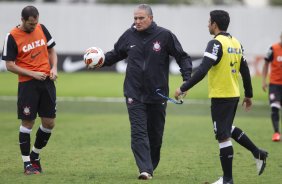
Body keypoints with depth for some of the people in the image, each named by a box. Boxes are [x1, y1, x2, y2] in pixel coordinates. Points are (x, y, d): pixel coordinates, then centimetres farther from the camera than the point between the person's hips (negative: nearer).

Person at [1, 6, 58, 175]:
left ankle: (35, 155, 26)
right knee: (28, 123, -2)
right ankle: (27, 163, 8)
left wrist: (54, 68, 0)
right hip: (27, 84, -5)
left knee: (49, 123, 5)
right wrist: (33, 74, -15)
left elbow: (51, 51, 17)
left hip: (47, 82, 5)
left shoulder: (42, 29, 5)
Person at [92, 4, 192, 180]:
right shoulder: (129, 35, 1)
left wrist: (187, 80, -13)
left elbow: (183, 58, -2)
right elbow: (115, 54, 15)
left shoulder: (165, 35, -6)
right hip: (134, 95, 1)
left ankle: (151, 166, 29)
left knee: (155, 135, 11)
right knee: (138, 132, -13)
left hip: (157, 95, -1)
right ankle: (145, 169, -17)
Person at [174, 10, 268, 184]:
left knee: (223, 136, -2)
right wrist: (249, 95, 23)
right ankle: (258, 153, 27)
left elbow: (202, 71, -24)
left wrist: (183, 88, -20)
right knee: (228, 128, 27)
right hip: (234, 95, 8)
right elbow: (245, 71, 14)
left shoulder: (216, 44, -16)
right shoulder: (236, 43, 8)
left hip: (220, 96, -8)